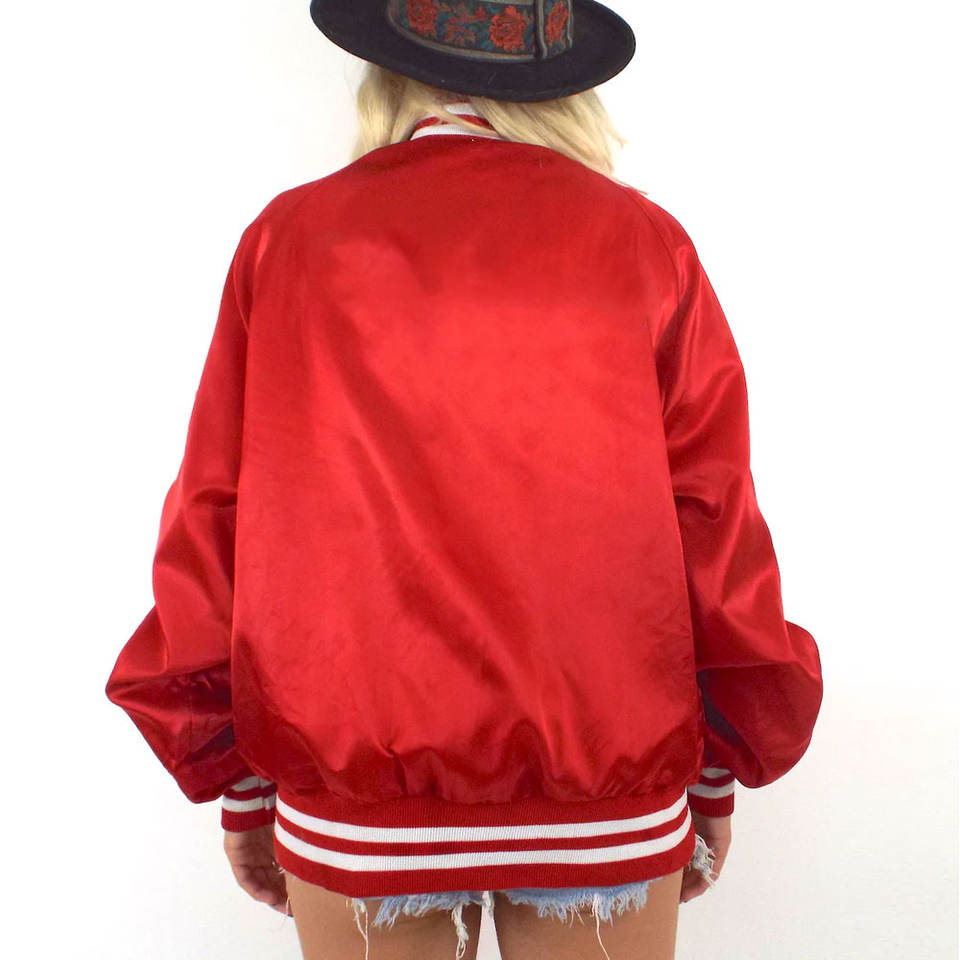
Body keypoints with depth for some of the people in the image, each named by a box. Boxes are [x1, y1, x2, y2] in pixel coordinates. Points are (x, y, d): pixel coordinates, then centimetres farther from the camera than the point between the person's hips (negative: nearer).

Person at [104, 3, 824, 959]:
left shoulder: (289, 236, -2)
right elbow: (713, 524, -5)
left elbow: (215, 519, -3)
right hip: (609, 806, 0)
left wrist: (241, 785, 8)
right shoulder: (643, 241, -4)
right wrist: (714, 774, 8)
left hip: (352, 803, 1)